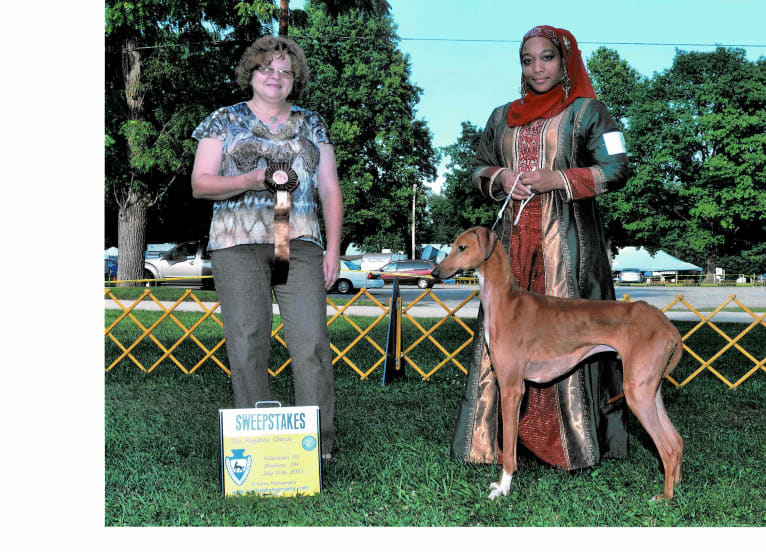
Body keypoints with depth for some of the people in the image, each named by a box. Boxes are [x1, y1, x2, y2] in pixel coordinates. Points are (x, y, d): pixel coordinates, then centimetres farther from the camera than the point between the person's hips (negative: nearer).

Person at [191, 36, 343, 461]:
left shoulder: (311, 125, 18)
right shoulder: (224, 121, 11)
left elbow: (330, 191, 15)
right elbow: (199, 184, 4)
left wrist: (333, 248, 5)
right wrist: (249, 180, -13)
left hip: (300, 245, 1)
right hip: (238, 245, -1)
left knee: (312, 340, -9)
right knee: (247, 342, -5)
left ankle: (319, 444, -4)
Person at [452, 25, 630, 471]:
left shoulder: (586, 112, 5)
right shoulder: (503, 118, 19)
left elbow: (616, 171, -2)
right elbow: (479, 170, 22)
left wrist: (557, 179, -12)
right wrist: (500, 178, 0)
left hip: (567, 241, -4)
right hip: (514, 239, 4)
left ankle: (576, 441, 3)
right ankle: (498, 436, 8)